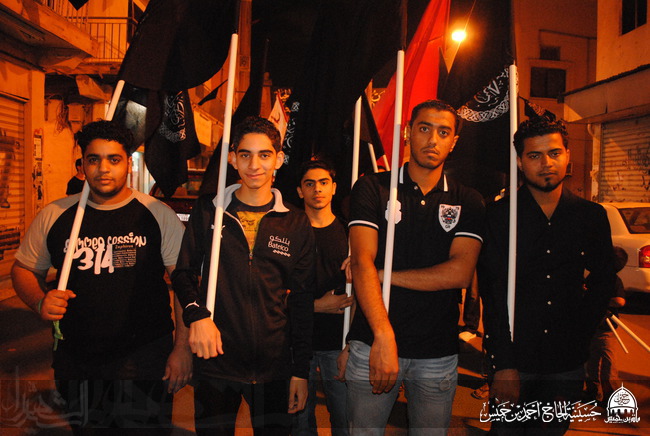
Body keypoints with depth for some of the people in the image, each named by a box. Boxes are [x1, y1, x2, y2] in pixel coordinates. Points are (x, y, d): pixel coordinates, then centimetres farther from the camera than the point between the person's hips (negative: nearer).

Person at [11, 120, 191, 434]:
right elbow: (23, 270, 14)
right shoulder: (53, 216, 2)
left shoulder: (158, 215, -6)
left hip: (146, 360, -2)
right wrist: (40, 301, -9)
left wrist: (183, 348, -11)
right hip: (76, 362, 3)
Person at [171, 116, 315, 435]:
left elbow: (302, 301, 4)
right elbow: (183, 272, 7)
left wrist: (301, 370, 2)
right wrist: (196, 314, -13)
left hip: (274, 366, 1)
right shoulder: (208, 211, 2)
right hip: (215, 362, 0)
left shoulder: (296, 224, 2)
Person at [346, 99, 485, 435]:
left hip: (439, 353, 2)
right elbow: (362, 263, -11)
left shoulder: (467, 202, 5)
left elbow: (460, 273, -7)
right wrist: (384, 337, -22)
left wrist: (385, 274, -10)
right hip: (374, 343, -1)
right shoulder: (372, 188, 0)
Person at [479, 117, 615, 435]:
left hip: (568, 363, 3)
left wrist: (580, 334, 4)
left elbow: (603, 281, 15)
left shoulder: (592, 217, 4)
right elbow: (493, 292, -11)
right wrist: (504, 365, -15)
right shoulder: (499, 215, -6)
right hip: (514, 358, -3)